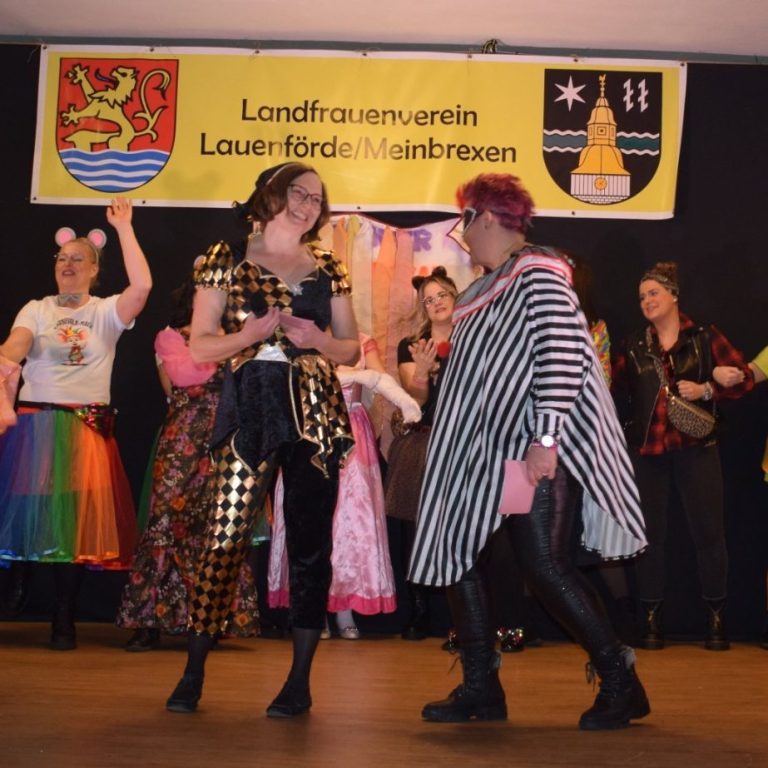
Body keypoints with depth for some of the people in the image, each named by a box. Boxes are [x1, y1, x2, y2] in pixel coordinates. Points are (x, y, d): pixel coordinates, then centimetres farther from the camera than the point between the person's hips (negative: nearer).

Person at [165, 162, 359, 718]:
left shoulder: (328, 269, 14)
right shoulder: (227, 259, 7)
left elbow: (352, 349, 15)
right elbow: (201, 344, 3)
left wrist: (317, 339, -5)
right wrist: (250, 334, -13)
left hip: (316, 411, 2)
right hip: (251, 411, -2)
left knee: (310, 541, 1)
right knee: (227, 535, -7)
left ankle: (301, 679, 10)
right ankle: (194, 672, 7)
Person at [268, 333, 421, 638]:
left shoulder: (363, 343, 5)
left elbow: (380, 377, -11)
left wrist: (403, 399, -30)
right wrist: (358, 376, -22)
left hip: (352, 438, 2)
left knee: (353, 518, -3)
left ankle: (345, 611, 1)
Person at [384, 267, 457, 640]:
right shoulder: (410, 346, 11)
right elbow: (415, 399, 2)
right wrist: (422, 370, -16)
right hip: (418, 444, 2)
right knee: (414, 529, -2)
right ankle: (417, 613, 7)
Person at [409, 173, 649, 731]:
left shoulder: (538, 275, -11)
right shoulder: (487, 287, 17)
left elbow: (562, 355, -21)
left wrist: (547, 439, -26)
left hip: (531, 453, -10)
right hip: (485, 453, 10)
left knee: (545, 565, -10)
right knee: (455, 555, 7)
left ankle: (621, 684, 5)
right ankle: (481, 690, 15)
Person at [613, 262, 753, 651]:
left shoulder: (704, 337, 4)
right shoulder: (634, 346, 12)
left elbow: (745, 378, 0)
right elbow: (612, 385, 6)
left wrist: (705, 389, -13)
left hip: (695, 448, -2)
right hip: (647, 450, 3)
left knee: (708, 531, -1)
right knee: (650, 534, 5)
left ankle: (716, 618, 10)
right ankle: (651, 619, 14)